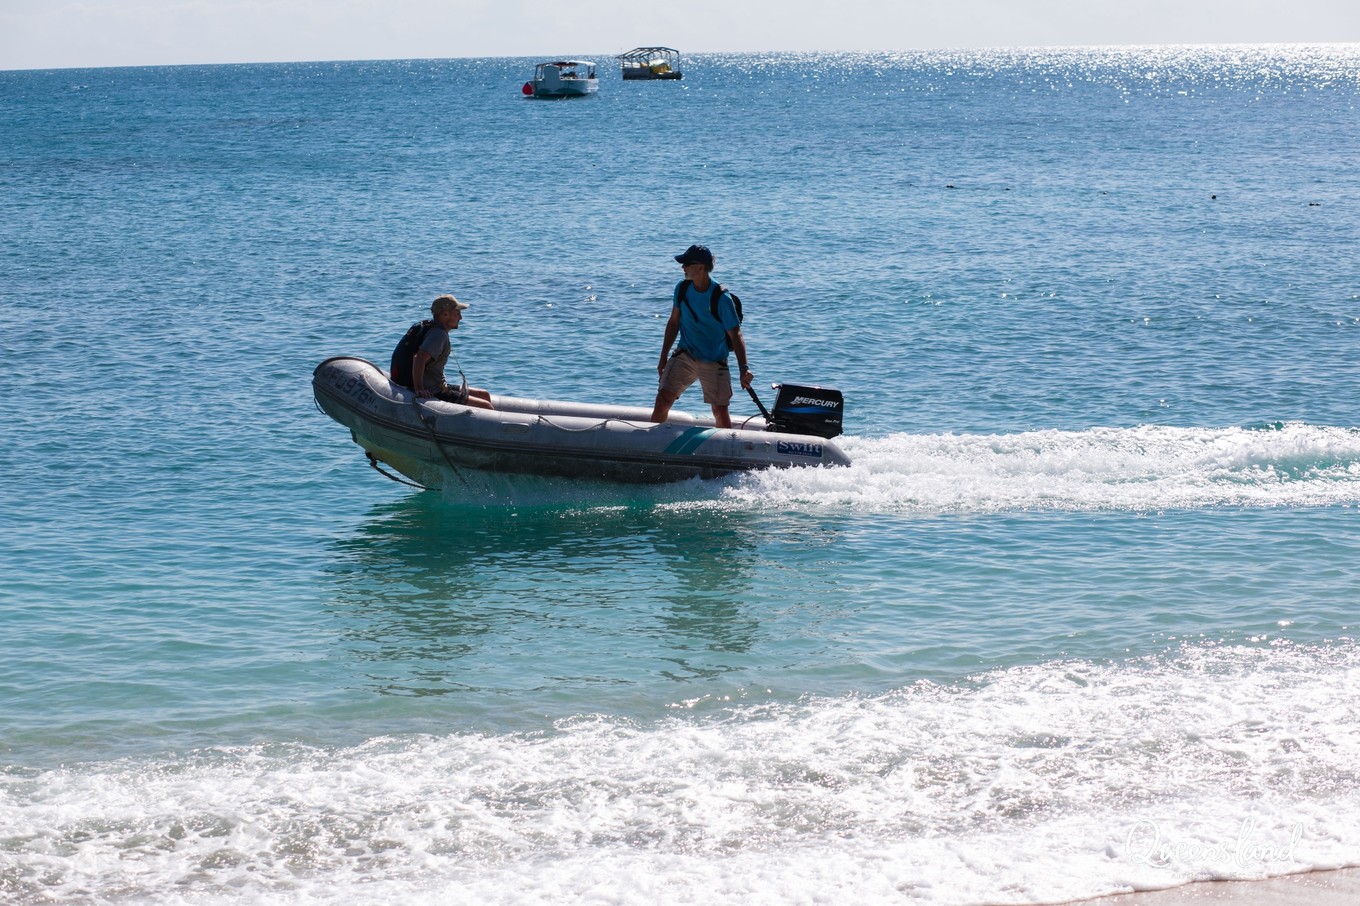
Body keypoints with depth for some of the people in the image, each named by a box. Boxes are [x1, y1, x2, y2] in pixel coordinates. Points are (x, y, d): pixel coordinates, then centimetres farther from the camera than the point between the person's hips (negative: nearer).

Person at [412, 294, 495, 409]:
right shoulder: (439, 335, -20)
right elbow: (420, 358, -35)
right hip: (432, 394, -11)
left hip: (440, 388, 11)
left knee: (484, 395, 17)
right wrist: (419, 389, -35)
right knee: (487, 408, -11)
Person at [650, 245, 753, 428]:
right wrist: (663, 358, 11)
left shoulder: (721, 299, -17)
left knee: (720, 411, -3)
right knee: (663, 398, -10)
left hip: (715, 363, -3)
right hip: (685, 355, 3)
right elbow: (674, 323, 10)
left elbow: (735, 335, -16)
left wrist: (743, 369, -28)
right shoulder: (682, 289, -3)